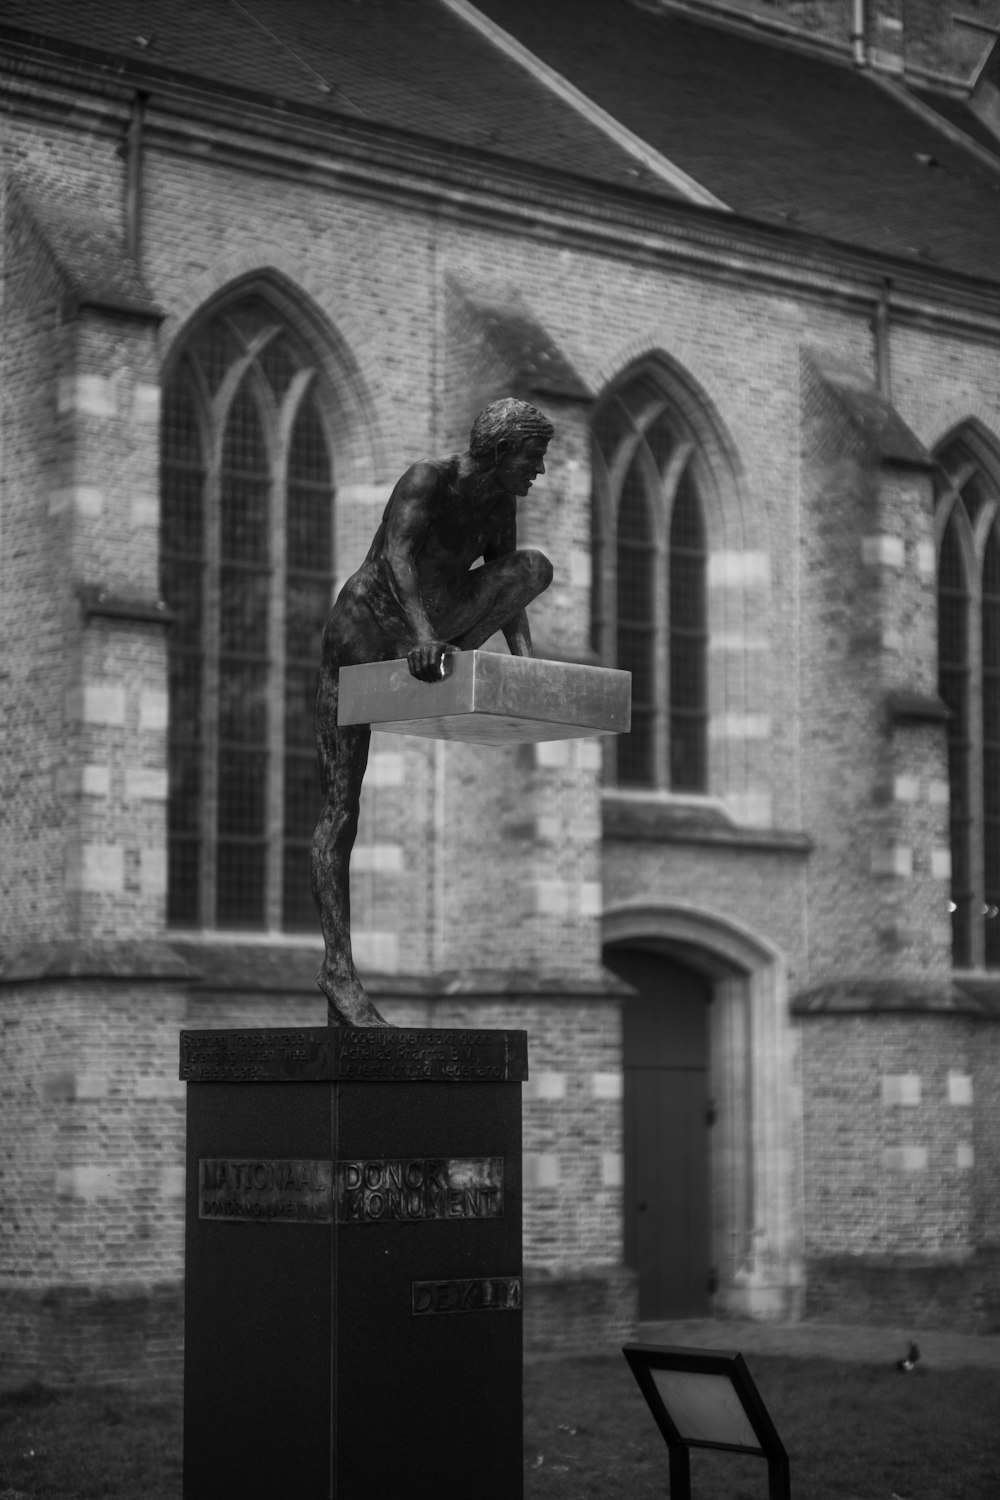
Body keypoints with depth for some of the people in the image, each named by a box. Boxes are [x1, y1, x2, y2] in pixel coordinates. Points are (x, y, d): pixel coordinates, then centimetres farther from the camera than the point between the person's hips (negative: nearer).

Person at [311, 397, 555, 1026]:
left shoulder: (499, 505, 1)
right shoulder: (426, 481, -22)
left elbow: (505, 588, 5)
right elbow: (398, 556, -38)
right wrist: (422, 634, -53)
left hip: (419, 633, 7)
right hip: (361, 631, -7)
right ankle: (338, 968, -9)